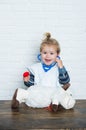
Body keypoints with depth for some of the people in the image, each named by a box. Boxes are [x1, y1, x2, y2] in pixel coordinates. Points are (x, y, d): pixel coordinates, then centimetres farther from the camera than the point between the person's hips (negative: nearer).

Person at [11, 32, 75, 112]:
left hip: (54, 92, 1)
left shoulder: (59, 67, 10)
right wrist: (27, 81, -9)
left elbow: (65, 82, -1)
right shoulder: (35, 68, 11)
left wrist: (61, 67, -9)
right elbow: (31, 84, 14)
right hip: (38, 93, 0)